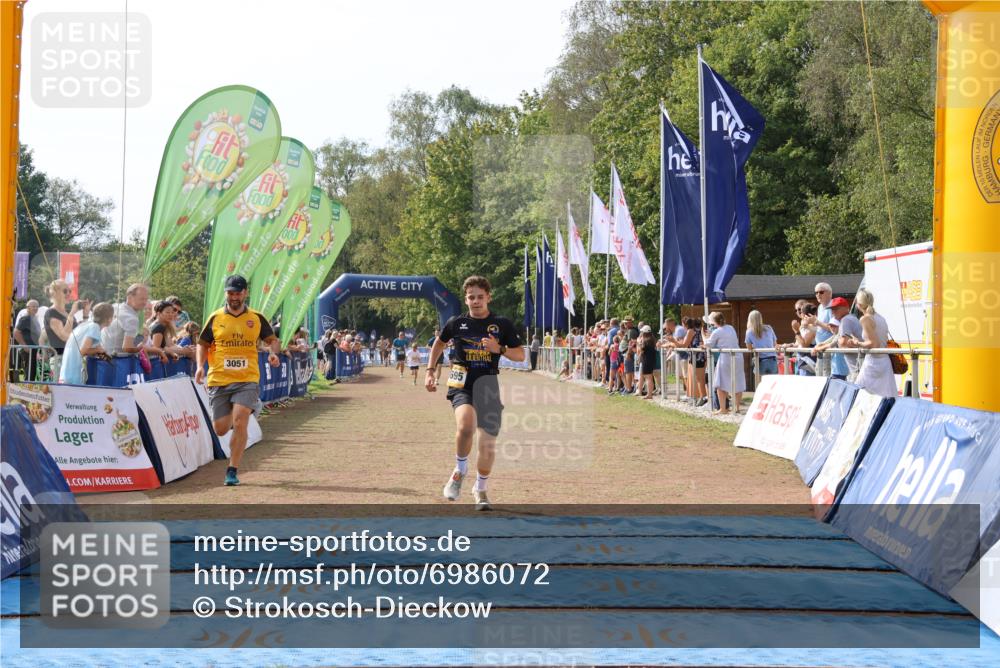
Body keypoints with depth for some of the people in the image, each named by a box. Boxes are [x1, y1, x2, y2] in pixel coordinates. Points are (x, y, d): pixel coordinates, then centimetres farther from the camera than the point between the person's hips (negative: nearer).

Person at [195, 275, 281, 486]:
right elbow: (203, 344, 13)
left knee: (240, 423, -17)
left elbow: (273, 340, 14)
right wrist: (200, 365, -4)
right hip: (219, 380, 1)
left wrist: (274, 353, -8)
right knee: (221, 429, 2)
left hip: (247, 380, -1)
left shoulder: (256, 318, 5)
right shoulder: (215, 318, 5)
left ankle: (233, 471, -7)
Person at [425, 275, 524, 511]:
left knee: (488, 443, 1)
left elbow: (520, 355, 5)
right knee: (465, 425, -30)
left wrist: (499, 349, -13)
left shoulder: (502, 324, 2)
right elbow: (439, 343, 23)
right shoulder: (456, 323, 4)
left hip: (487, 386, 1)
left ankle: (480, 489, 25)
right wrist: (430, 371, 18)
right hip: (462, 385, -1)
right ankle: (460, 469, -3)